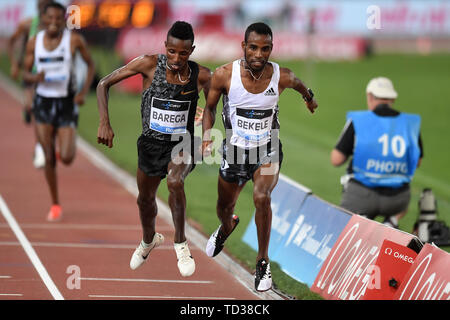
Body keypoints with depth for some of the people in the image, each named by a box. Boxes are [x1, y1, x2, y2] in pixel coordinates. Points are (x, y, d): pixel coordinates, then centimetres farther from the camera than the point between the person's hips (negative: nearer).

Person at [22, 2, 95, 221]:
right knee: (49, 159, 0)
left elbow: (90, 64, 4)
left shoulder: (74, 40, -8)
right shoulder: (34, 42, -1)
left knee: (66, 159, -11)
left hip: (67, 104, -2)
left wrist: (84, 92, -7)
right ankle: (55, 205, 15)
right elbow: (26, 73, 7)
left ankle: (68, 148, 28)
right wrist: (34, 77, -17)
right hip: (43, 102, 2)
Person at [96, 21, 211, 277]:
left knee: (175, 182, -33)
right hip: (151, 142, 2)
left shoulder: (202, 75, -15)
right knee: (146, 199, 21)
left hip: (182, 143, -2)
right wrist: (105, 123, -22)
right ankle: (149, 240, 54)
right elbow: (104, 84, -12)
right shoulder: (150, 64, -18)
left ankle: (181, 242, -13)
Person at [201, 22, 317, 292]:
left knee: (261, 197, -29)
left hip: (267, 150, -2)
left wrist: (309, 97, 31)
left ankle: (263, 262, -12)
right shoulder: (225, 75, -19)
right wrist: (207, 138, -15)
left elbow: (298, 84, 10)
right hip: (235, 149, 2)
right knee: (225, 206, 21)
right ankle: (226, 229, 62)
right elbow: (210, 107, 0)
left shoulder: (281, 77, -17)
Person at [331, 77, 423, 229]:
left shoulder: (357, 121, -5)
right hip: (396, 197, 3)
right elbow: (417, 162, 15)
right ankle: (392, 221, 4)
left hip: (362, 193, -3)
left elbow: (336, 160, -6)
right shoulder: (411, 124, 4)